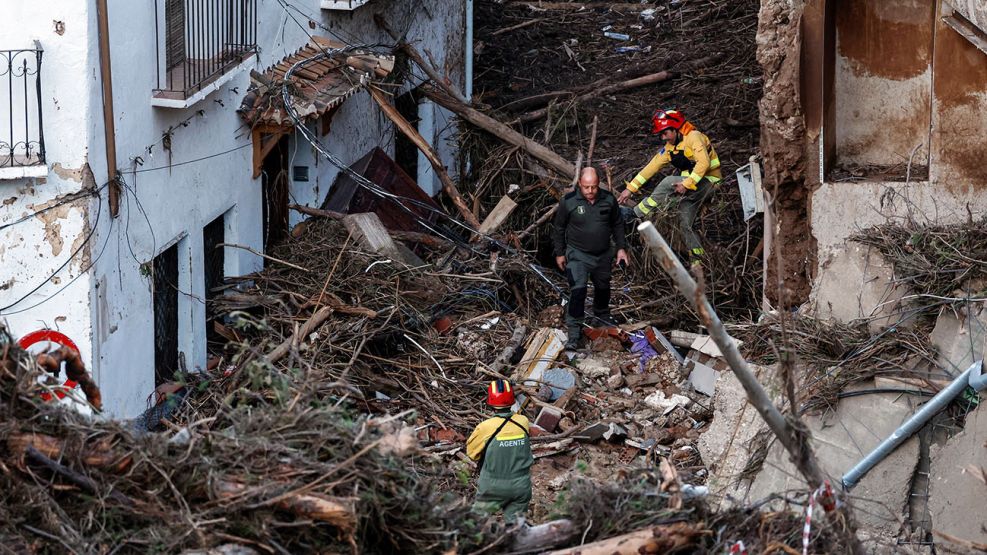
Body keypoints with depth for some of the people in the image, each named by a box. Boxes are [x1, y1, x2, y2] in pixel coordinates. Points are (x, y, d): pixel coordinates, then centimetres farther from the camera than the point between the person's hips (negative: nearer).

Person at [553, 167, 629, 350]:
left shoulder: (609, 199, -8)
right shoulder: (568, 202, -16)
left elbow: (617, 224, 7)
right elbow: (559, 228, -3)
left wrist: (621, 248, 4)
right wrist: (559, 253, 1)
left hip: (603, 255, 4)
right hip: (578, 255, -4)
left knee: (603, 287, 23)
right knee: (578, 290, -17)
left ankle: (601, 314, 51)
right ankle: (574, 331, -12)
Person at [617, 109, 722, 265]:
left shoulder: (693, 137, -16)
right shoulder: (670, 147, 9)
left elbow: (703, 163, -28)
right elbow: (652, 167, 8)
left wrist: (686, 184, -32)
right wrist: (630, 188, 3)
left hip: (706, 181, -9)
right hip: (691, 188, 9)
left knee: (669, 182, -25)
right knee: (684, 225, 2)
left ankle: (635, 214, -18)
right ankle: (697, 261, 7)